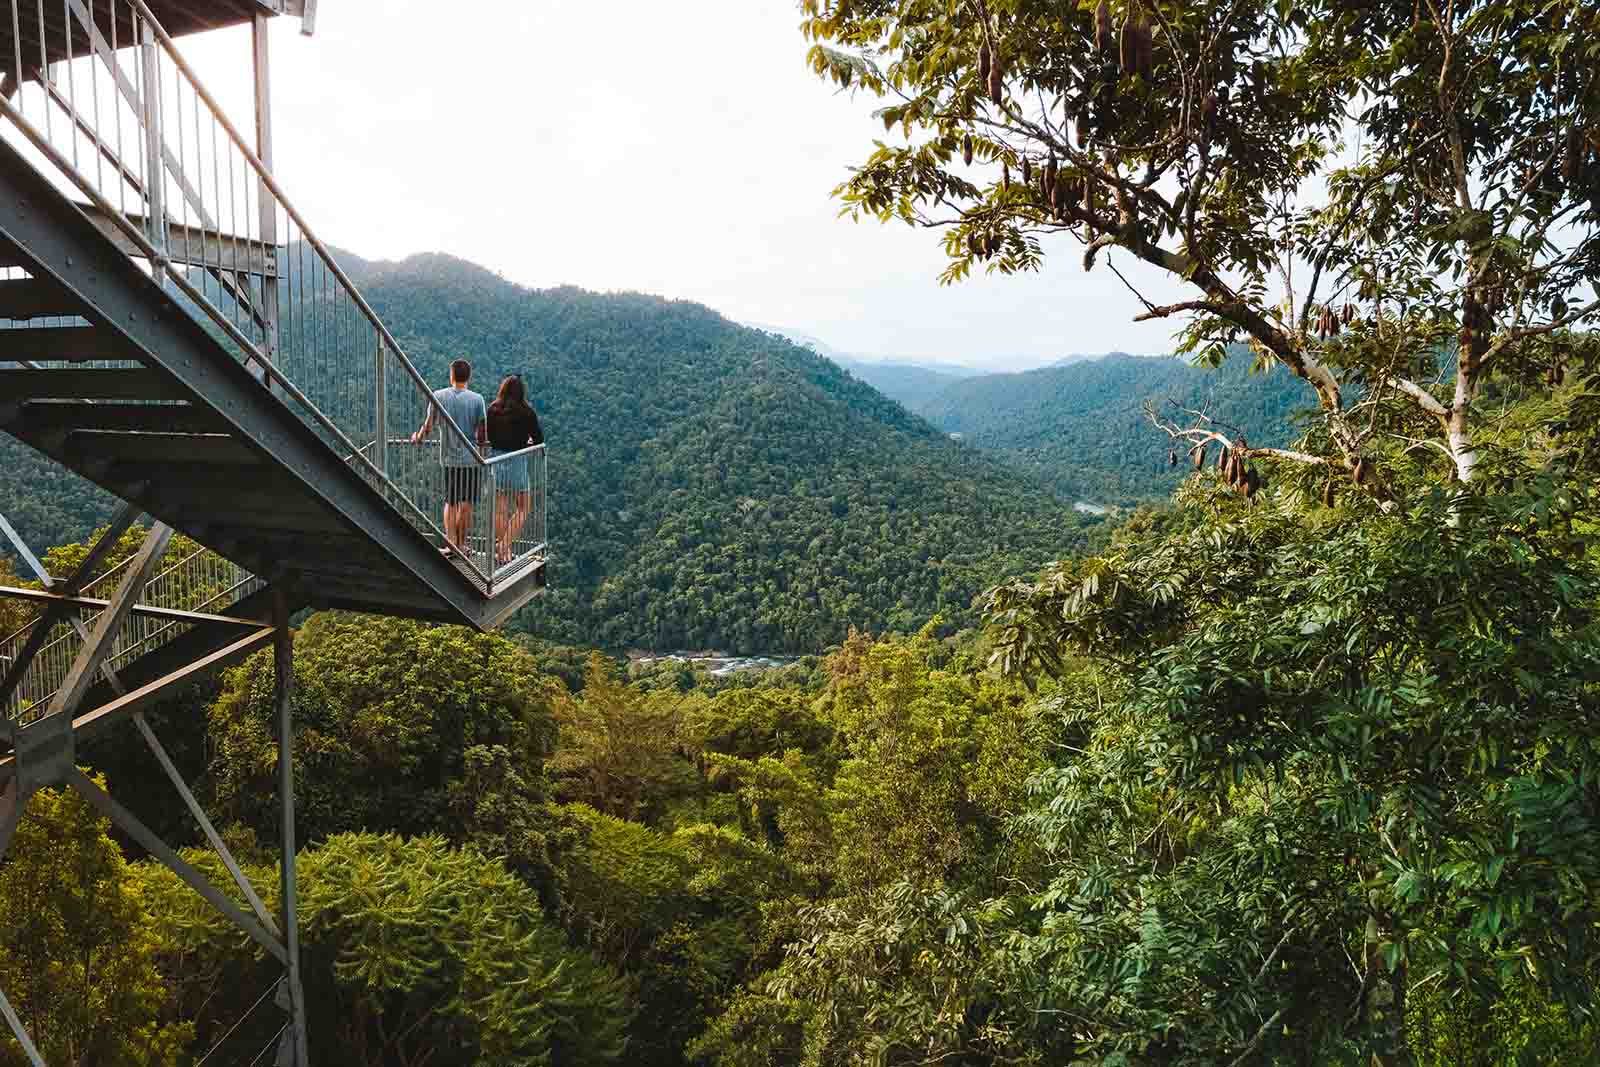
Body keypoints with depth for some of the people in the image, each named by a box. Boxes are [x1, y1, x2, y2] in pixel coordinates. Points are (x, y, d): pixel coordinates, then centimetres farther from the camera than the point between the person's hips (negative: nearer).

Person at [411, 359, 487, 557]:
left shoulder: (438, 396, -2)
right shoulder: (477, 399, -6)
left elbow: (428, 426, 2)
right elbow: (483, 433, -5)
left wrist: (418, 438, 21)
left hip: (449, 458, 2)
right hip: (472, 459, -1)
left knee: (450, 502, 13)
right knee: (467, 504, 6)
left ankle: (451, 542, 2)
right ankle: (461, 545, 11)